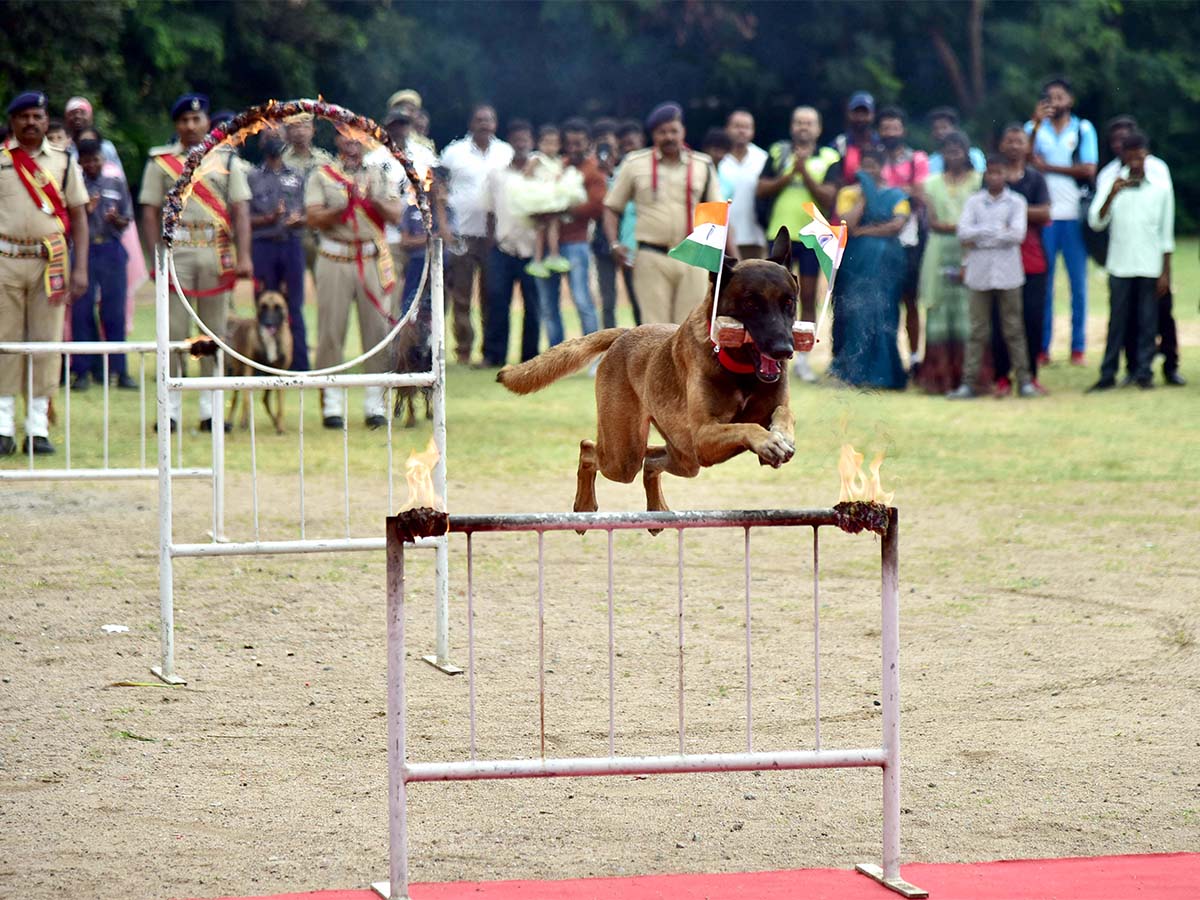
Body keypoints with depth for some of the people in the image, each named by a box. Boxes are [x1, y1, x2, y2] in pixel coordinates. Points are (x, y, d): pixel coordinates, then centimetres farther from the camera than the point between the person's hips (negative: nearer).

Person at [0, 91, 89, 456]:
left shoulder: (63, 161, 10)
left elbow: (78, 216, 10)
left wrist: (80, 268, 2)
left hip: (51, 260, 1)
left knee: (47, 341, 1)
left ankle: (38, 427, 6)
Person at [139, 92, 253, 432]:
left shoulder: (226, 160, 9)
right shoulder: (160, 161, 7)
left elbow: (241, 211, 4)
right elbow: (150, 213, 3)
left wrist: (243, 257, -7)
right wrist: (156, 260, -7)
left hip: (217, 252, 1)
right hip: (176, 252, -1)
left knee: (215, 331, 4)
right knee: (174, 332, -3)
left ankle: (210, 409, 9)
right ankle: (171, 408, 2)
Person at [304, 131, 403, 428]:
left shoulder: (380, 176, 15)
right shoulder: (321, 176, 8)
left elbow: (396, 214, 3)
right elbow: (314, 218, -4)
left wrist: (374, 200, -15)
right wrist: (342, 207, -19)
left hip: (374, 260, 2)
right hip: (335, 260, -2)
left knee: (378, 329, -1)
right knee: (331, 331, -4)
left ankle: (375, 404, 5)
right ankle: (332, 405, 0)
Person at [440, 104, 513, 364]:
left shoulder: (506, 153, 8)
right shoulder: (454, 152, 2)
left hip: (495, 233, 2)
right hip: (462, 233, -2)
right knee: (461, 294, -1)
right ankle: (463, 349, 4)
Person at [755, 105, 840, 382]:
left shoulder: (828, 159, 2)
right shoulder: (778, 153, 6)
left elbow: (828, 199, -9)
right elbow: (761, 190, -1)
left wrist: (805, 172, -16)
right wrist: (789, 175, -13)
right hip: (780, 233, 1)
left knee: (808, 298, 2)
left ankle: (802, 358, 6)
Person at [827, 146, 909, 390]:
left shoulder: (895, 195, 9)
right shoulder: (849, 193, 10)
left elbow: (897, 225, -7)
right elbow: (847, 223, -7)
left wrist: (864, 230, -7)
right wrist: (864, 196, -4)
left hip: (885, 262, -1)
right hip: (855, 262, 1)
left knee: (881, 313, -4)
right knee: (854, 313, -4)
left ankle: (881, 371, -3)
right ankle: (851, 369, -1)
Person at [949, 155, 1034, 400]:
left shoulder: (1016, 202, 3)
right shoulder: (974, 201, 6)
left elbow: (1017, 234, -10)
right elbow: (963, 233, -7)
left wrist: (981, 236, -8)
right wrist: (999, 229, -10)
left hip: (1008, 273, -1)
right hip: (980, 272, 1)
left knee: (1013, 328, 3)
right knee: (978, 330, 2)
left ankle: (1024, 380, 6)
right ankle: (969, 382, 2)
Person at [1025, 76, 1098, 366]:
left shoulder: (1083, 129, 7)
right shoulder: (1035, 127, 9)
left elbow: (1088, 169, -4)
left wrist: (1047, 166, -5)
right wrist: (1036, 125, -15)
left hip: (1074, 215, 0)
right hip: (1043, 214, 0)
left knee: (1078, 282, 2)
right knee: (1042, 282, 0)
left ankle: (1078, 346, 6)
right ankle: (1042, 347, 2)